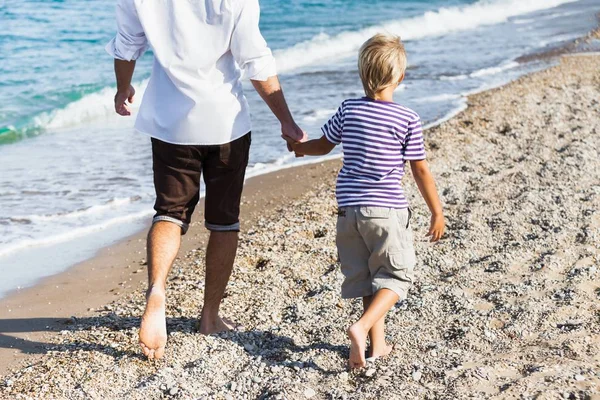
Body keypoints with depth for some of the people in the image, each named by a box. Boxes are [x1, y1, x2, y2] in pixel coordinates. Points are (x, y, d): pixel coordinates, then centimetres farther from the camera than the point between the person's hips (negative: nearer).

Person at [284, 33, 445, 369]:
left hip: (350, 208, 4)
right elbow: (421, 170, -3)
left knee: (366, 277, 14)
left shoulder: (348, 110, 2)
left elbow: (324, 145, 16)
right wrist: (437, 212, 6)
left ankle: (378, 343, 15)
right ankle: (362, 327, -16)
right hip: (387, 209, -4)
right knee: (396, 275, 5)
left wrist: (299, 146, 38)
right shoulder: (408, 119, -7)